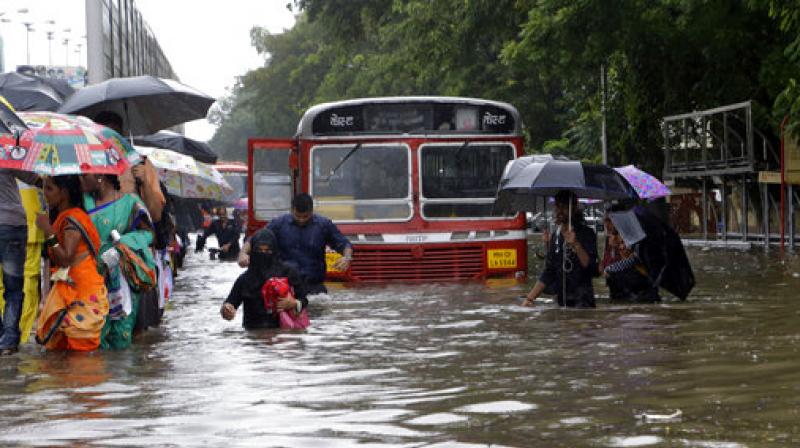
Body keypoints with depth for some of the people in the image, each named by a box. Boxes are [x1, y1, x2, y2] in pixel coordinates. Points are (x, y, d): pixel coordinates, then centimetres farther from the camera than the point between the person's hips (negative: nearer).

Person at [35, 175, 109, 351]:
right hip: (67, 288, 10)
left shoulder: (73, 218, -14)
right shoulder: (60, 218, 15)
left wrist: (49, 231, -23)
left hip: (83, 288, -10)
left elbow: (66, 259, -23)